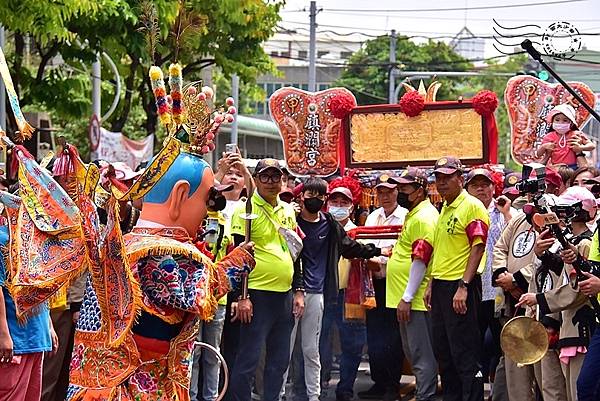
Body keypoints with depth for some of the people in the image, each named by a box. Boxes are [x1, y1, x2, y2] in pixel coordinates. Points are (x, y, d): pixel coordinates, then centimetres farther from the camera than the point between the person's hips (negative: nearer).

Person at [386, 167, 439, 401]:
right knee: (412, 353, 16)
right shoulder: (412, 215, 18)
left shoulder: (424, 217, -14)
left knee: (421, 355, -9)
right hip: (405, 297, 11)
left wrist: (407, 298, -22)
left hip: (415, 298, -11)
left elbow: (421, 259, -21)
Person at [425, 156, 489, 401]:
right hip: (441, 286, 9)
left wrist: (463, 287, -22)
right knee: (443, 351, 13)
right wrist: (432, 285, 19)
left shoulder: (472, 206, -10)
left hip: (460, 287, -9)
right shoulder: (444, 209, 17)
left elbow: (478, 248, -17)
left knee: (465, 353, -7)